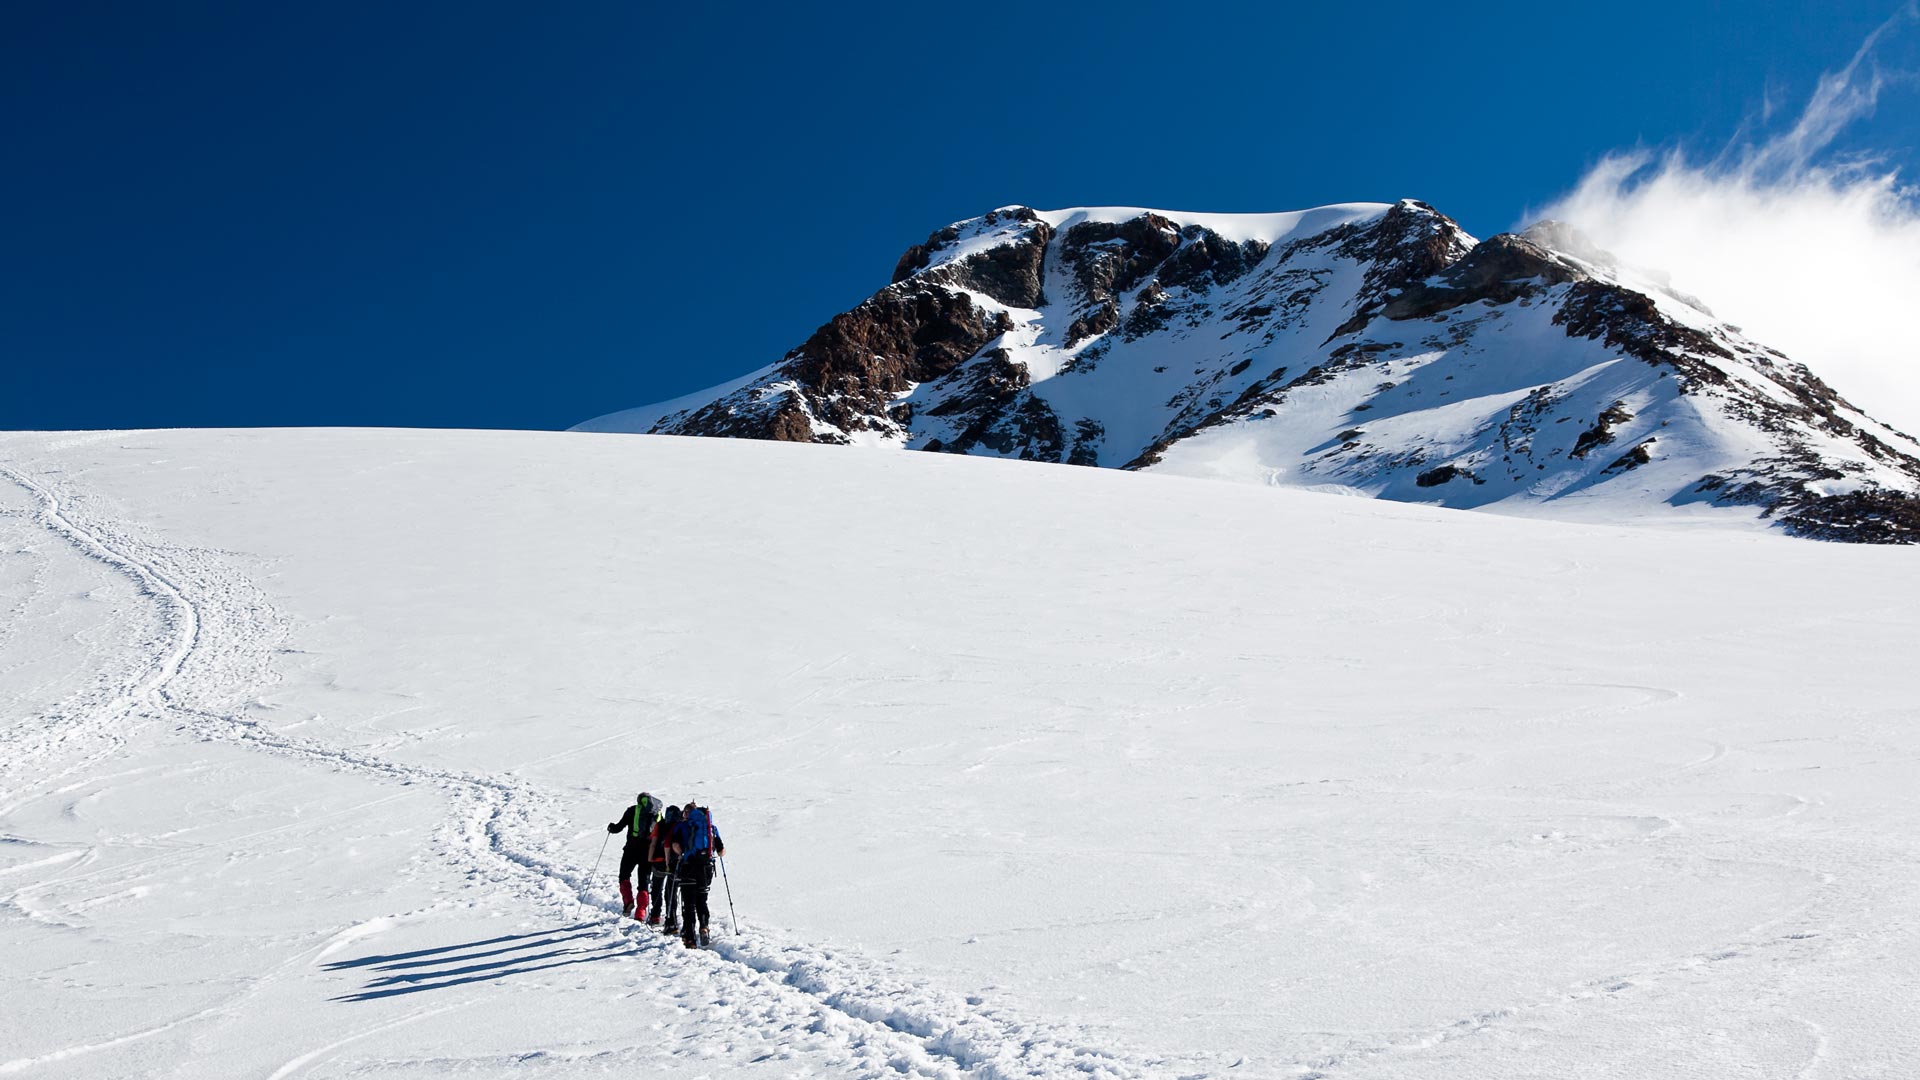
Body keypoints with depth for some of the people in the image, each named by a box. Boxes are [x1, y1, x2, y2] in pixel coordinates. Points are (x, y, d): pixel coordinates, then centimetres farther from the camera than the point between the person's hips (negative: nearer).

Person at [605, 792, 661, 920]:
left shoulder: (633, 810, 3)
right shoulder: (658, 813, 11)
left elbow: (619, 827, 3)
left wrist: (611, 827, 24)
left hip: (632, 849, -2)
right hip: (649, 851, 2)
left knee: (624, 876, 15)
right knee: (644, 882, 9)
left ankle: (628, 901, -8)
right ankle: (640, 913, -1)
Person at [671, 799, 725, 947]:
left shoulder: (682, 825, 7)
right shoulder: (712, 827, 14)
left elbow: (675, 845, -9)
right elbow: (722, 851, 10)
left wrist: (682, 854, 11)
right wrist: (715, 853, 33)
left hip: (689, 866, -2)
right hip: (707, 867, 2)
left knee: (688, 902, 2)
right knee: (701, 899, 19)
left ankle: (689, 938, -5)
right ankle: (704, 927, -3)